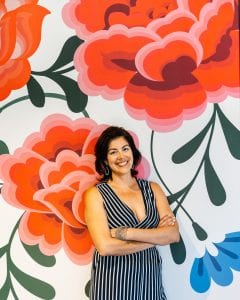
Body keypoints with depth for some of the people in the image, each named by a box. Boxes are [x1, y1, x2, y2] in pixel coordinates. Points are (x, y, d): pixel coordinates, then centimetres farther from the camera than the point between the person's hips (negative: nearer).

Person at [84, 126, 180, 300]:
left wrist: (126, 233, -19)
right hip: (113, 283, -3)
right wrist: (156, 236, -13)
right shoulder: (95, 194, -9)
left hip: (150, 280, 3)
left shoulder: (152, 189, 1)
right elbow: (105, 246, -19)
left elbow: (174, 234, -8)